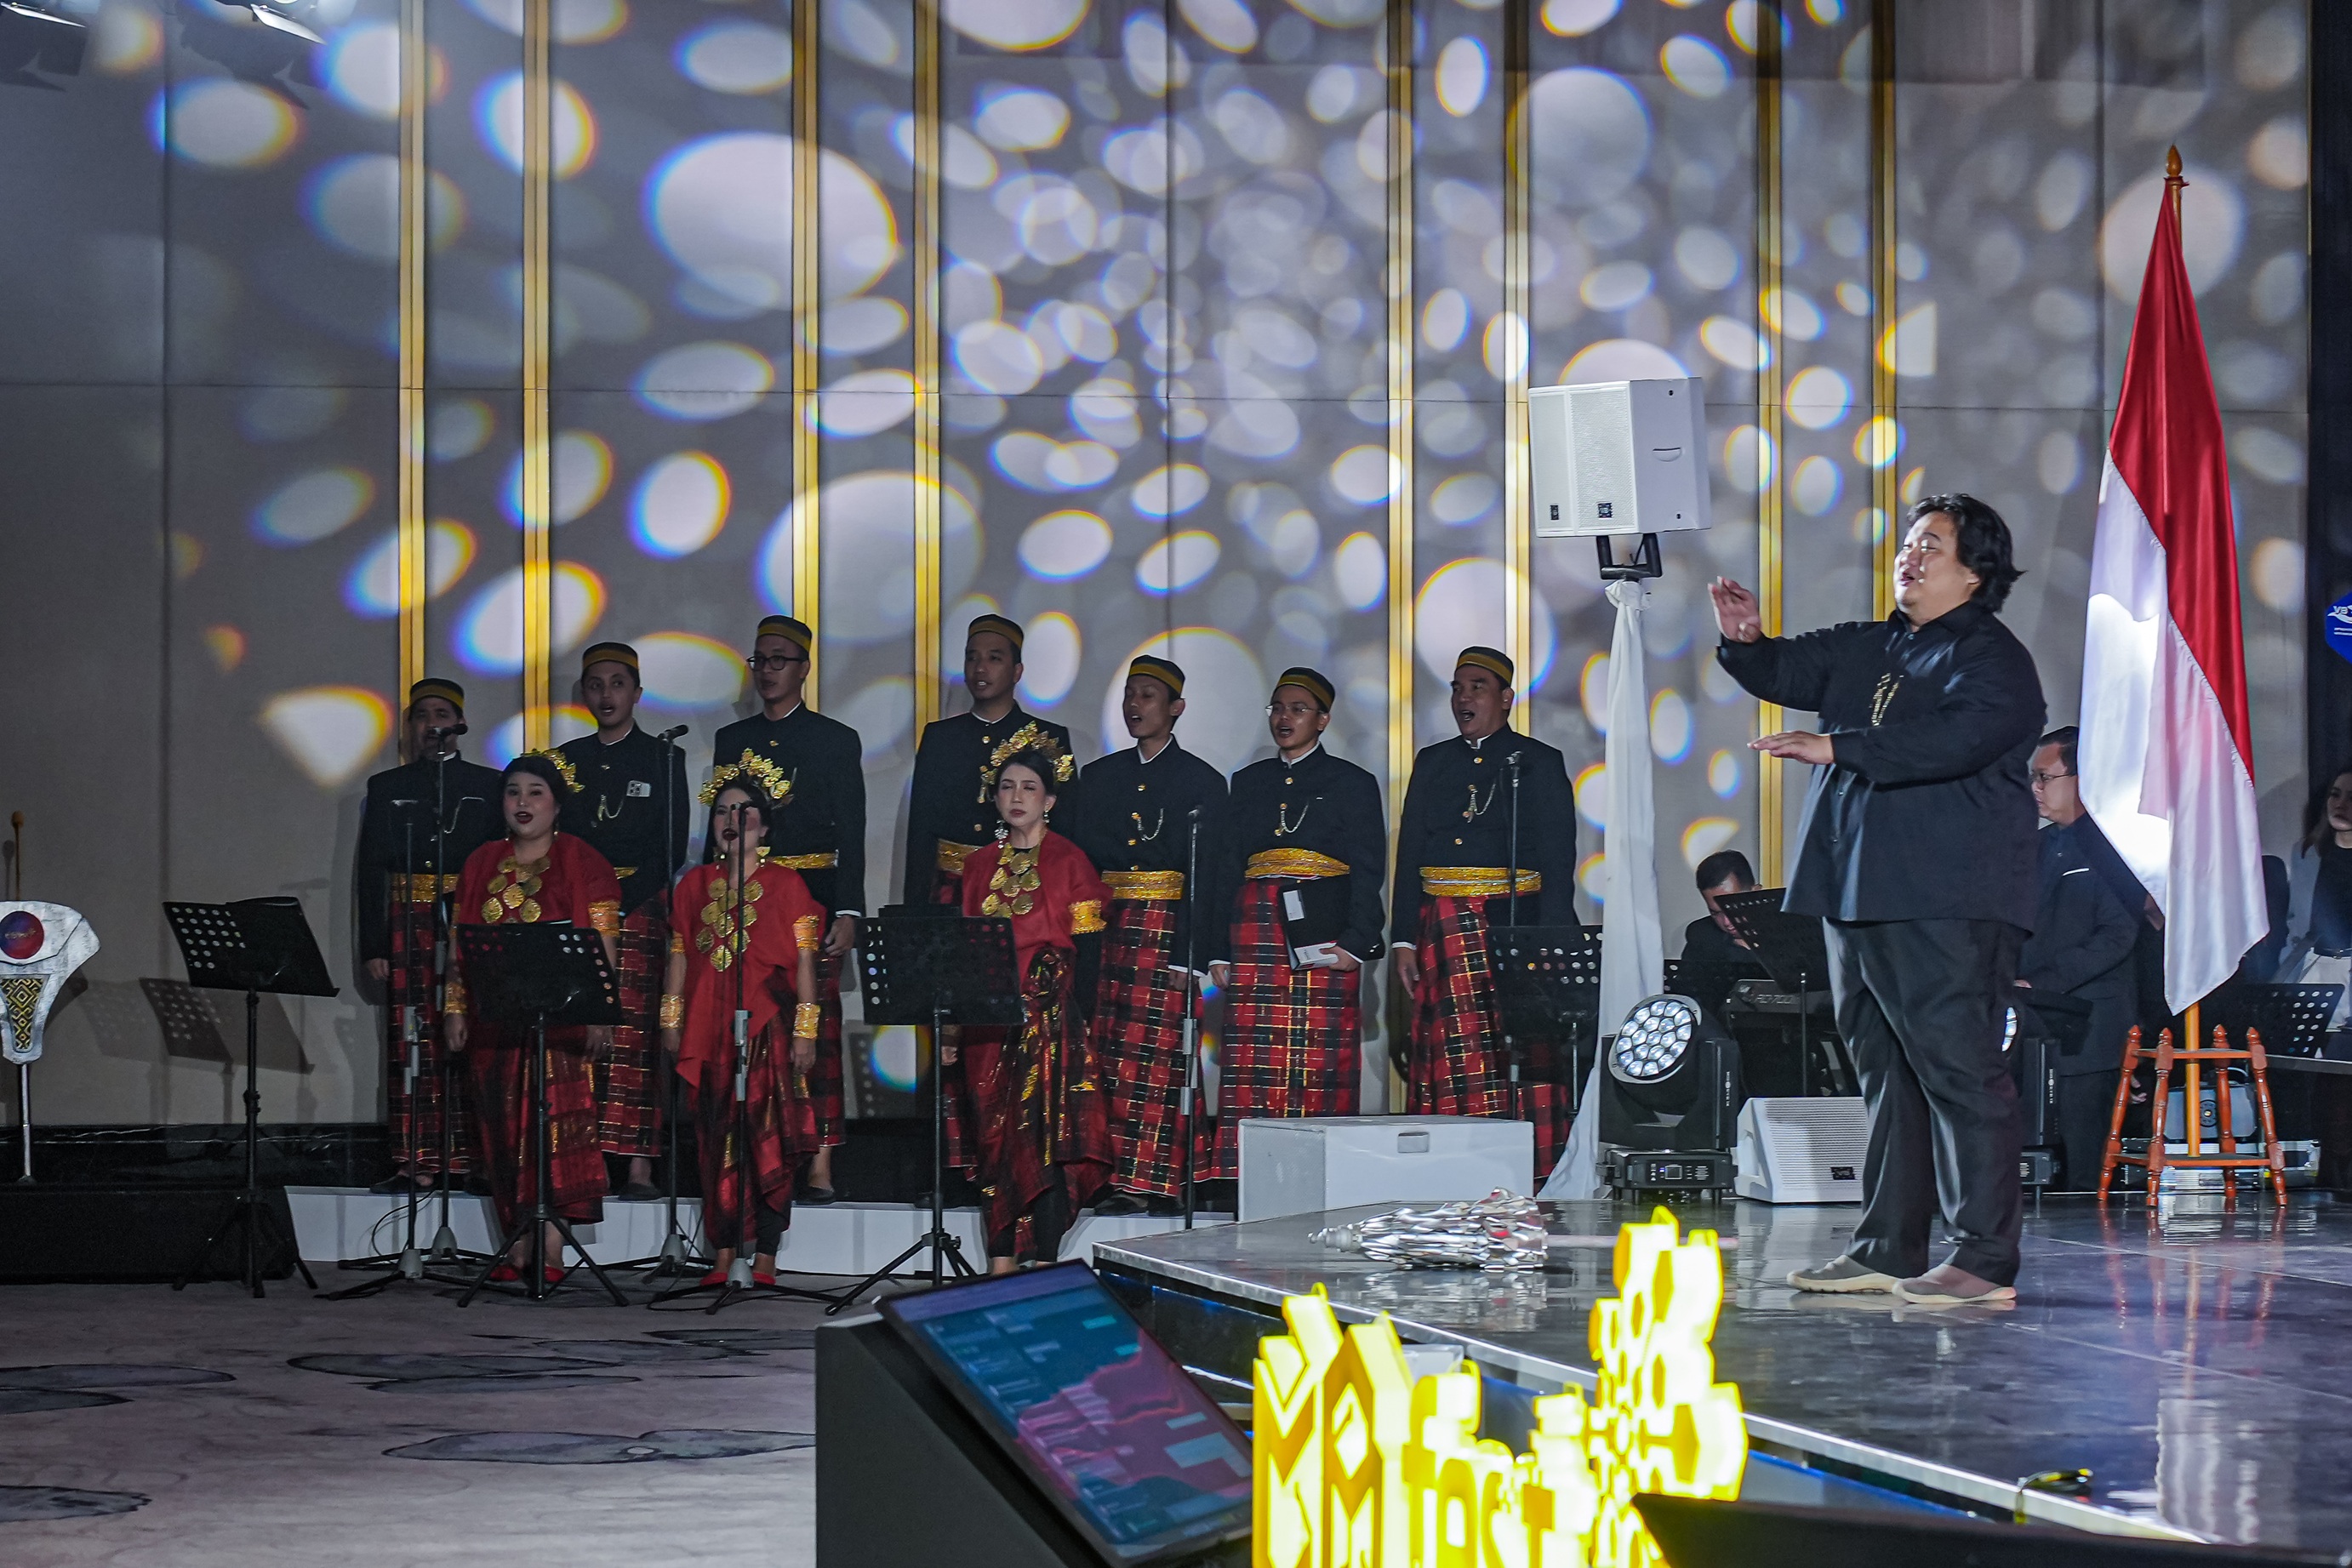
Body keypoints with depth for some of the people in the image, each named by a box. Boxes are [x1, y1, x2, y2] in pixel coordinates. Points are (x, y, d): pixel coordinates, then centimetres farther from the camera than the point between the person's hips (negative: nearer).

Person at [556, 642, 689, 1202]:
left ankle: (638, 1165, -12)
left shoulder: (663, 759, 7)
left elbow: (671, 848, 1)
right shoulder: (565, 760, 17)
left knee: (635, 1036, -10)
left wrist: (621, 903, -9)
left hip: (639, 911, -3)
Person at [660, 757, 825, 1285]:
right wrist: (671, 1022, 9)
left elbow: (804, 961, -2)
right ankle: (723, 1254, 9)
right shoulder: (695, 884, 12)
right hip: (711, 1033, 3)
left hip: (768, 1029, -3)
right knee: (717, 1142, 4)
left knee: (768, 1140, -6)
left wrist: (805, 1030, -7)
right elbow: (679, 957, 14)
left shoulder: (786, 884, 1)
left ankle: (764, 1259, -2)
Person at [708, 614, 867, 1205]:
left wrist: (847, 913, -8)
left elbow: (852, 835, 1)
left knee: (818, 1026, -8)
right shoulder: (732, 741, 16)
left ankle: (819, 1167, -7)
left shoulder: (837, 740, 6)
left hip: (813, 899, -3)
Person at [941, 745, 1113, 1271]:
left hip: (1049, 1014, -5)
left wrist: (1075, 1023, -12)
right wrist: (952, 1030, 10)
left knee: (1044, 1134, -9)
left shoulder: (1069, 862, -1)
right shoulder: (980, 865, 13)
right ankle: (1001, 1262, 8)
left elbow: (1088, 951, -4)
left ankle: (1042, 1262, -7)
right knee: (995, 1138, 4)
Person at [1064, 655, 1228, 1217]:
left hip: (1167, 932, -4)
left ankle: (1154, 1182, -10)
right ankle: (1120, 1181, 0)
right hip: (1107, 930, 4)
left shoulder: (1202, 781, 3)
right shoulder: (1100, 776, 17)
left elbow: (1205, 875, -3)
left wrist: (1187, 955, -11)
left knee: (1157, 1058, -10)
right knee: (1110, 1058, -1)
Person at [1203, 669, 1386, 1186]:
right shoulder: (1249, 783, 19)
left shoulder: (1351, 784, 8)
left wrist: (1356, 943, -12)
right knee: (1248, 1065, -5)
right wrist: (1219, 950, 8)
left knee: (1320, 1062, -7)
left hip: (1323, 935, -3)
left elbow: (1368, 871, 1)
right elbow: (1229, 869, 17)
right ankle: (1243, 1179, -6)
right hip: (1256, 936, 3)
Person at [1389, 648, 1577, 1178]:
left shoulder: (1539, 762, 6)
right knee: (1450, 1063, 0)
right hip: (1443, 934, 3)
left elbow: (1558, 861, 0)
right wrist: (1404, 939, 5)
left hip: (1514, 927, -3)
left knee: (1521, 1064, -7)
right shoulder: (1432, 762, 17)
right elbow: (1409, 856, 15)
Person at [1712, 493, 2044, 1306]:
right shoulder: (1864, 648, 20)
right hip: (1857, 897, 9)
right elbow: (1791, 673, 25)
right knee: (1886, 1071, 13)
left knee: (1958, 1070, -11)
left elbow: (1957, 738, -23)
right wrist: (1747, 641, 1)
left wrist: (1837, 747, -25)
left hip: (1945, 904, -9)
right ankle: (1887, 1248, 19)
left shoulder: (1993, 659, -6)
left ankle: (1987, 1259, -10)